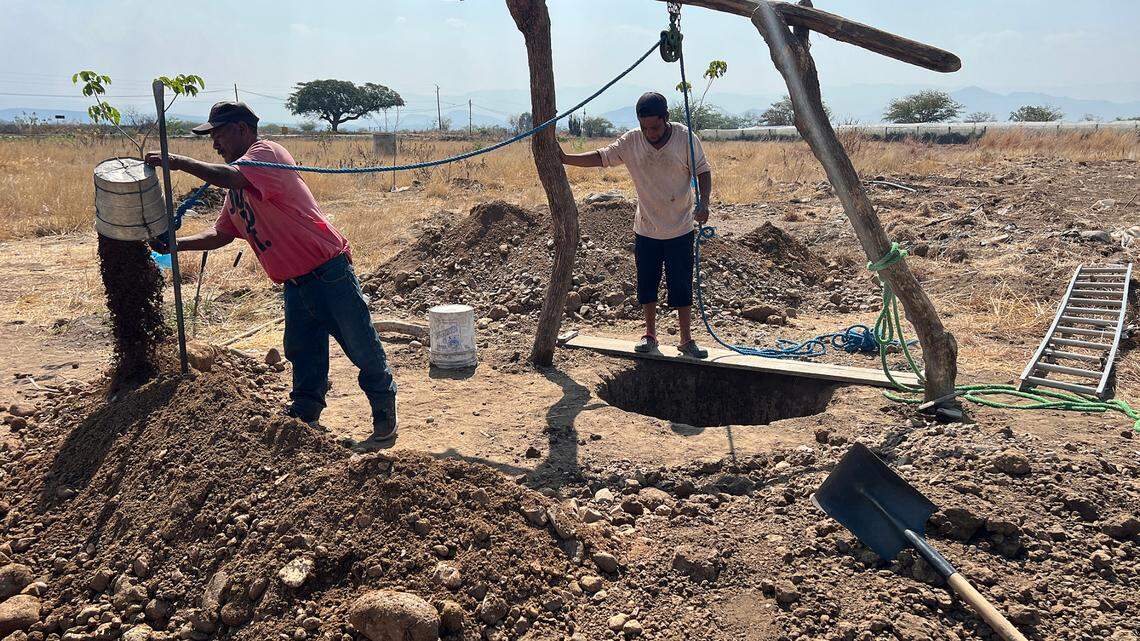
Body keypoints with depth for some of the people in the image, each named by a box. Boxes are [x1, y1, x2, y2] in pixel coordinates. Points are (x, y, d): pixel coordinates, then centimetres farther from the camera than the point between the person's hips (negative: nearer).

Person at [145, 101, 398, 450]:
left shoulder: (266, 152, -9)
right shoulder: (236, 191, 19)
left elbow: (230, 177, -29)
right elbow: (221, 234, 21)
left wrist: (179, 162, -22)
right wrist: (174, 244, 8)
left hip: (329, 272, -9)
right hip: (295, 284, 9)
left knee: (363, 350, 1)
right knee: (303, 359, 13)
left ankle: (385, 420, 14)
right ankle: (303, 420, 23)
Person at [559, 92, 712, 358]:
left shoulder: (685, 138, -11)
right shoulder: (631, 141, -6)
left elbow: (703, 171, -4)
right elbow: (601, 157, 1)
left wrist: (704, 202, -19)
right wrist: (566, 159, -8)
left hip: (680, 229, -2)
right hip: (646, 229, 3)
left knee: (681, 286, 1)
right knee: (646, 284, 11)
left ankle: (686, 340, 13)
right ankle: (650, 335, 27)